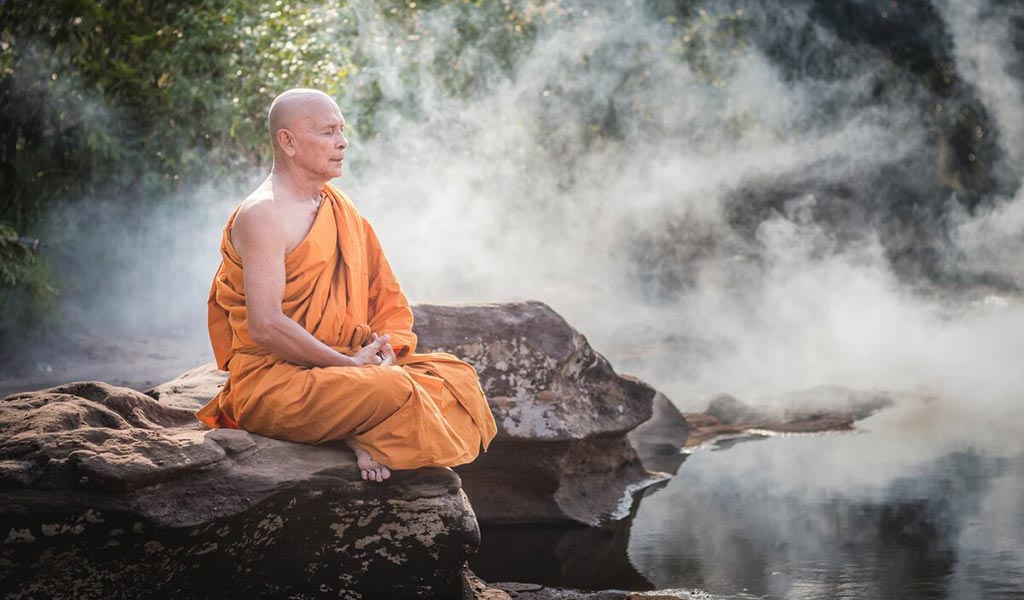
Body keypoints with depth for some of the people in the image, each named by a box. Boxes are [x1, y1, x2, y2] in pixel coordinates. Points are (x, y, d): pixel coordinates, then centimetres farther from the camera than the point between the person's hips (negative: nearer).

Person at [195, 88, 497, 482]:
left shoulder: (340, 208, 15)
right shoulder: (263, 215, -13)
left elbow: (383, 297, 18)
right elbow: (265, 326, -21)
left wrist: (385, 351, -3)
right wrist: (349, 364, -18)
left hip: (341, 365, 9)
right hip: (273, 380, -9)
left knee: (456, 374, -3)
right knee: (394, 391, -32)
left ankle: (368, 441, -15)